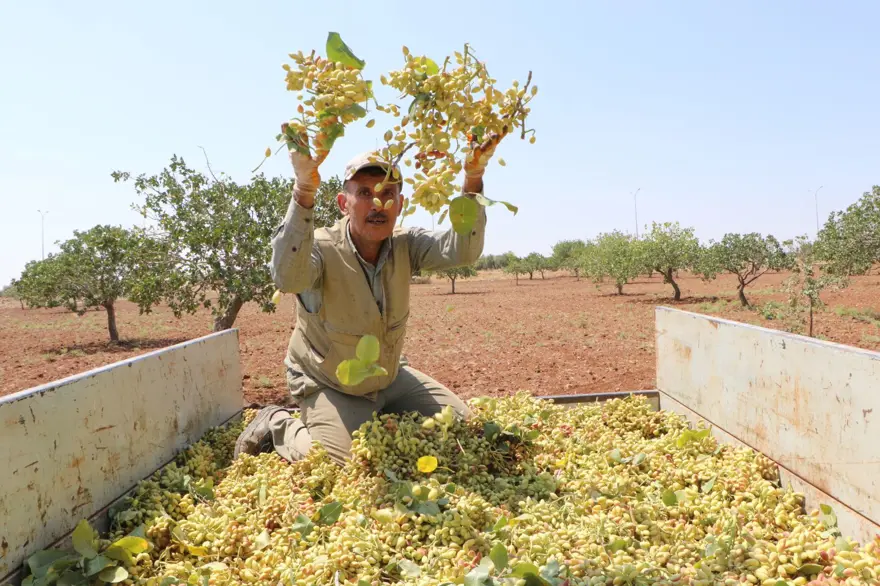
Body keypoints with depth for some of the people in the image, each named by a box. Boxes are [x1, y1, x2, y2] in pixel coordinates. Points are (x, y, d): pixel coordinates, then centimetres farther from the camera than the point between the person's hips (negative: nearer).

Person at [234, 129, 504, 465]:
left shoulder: (405, 245, -13)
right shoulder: (323, 248, -27)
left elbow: (462, 251, -30)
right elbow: (288, 279, -50)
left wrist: (473, 179, -42)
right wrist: (304, 193, -61)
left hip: (391, 377, 5)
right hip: (329, 387, -5)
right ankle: (276, 425, 8)